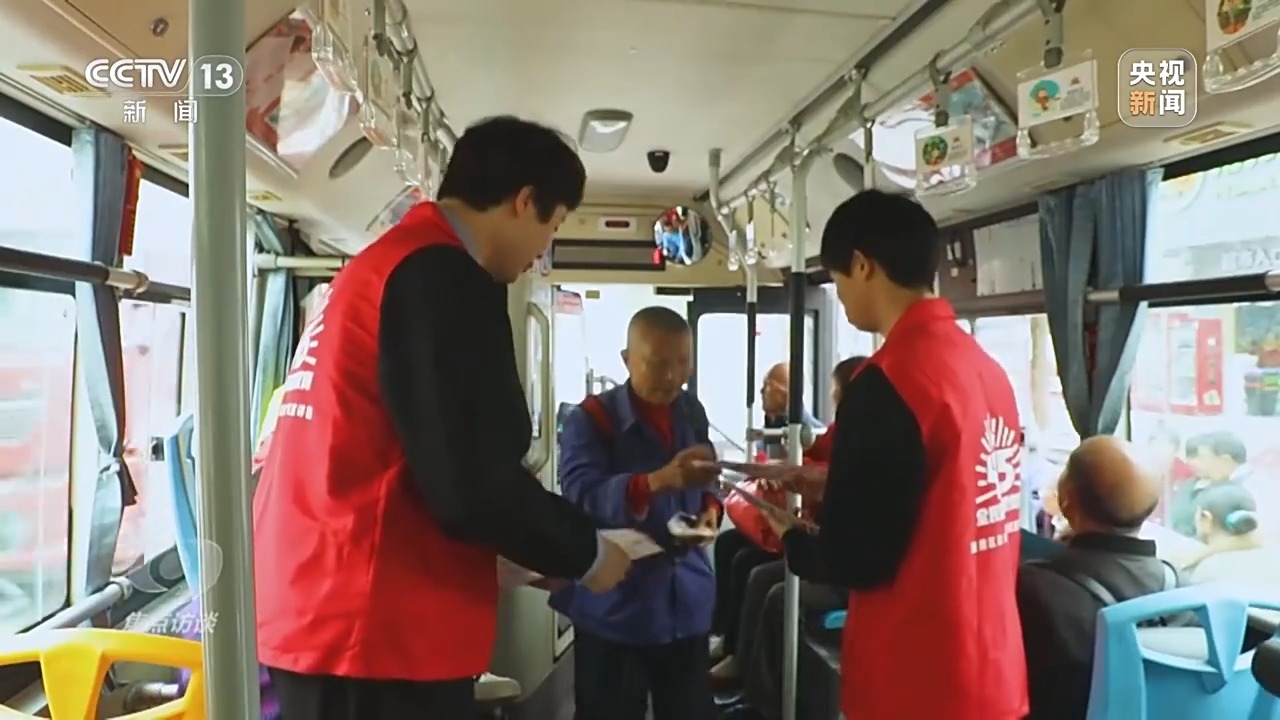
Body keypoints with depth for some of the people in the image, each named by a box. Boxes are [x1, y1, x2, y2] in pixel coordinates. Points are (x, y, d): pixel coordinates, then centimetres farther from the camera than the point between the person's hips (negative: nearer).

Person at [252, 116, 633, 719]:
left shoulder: (381, 265, 15)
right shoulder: (444, 277, -16)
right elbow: (472, 486, -22)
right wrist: (584, 552, -4)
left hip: (323, 614, 10)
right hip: (372, 632, -10)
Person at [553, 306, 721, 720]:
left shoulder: (692, 414, 7)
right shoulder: (591, 419, -12)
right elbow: (579, 494, -26)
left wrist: (710, 508, -6)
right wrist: (658, 480, -40)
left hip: (686, 600, 5)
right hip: (615, 605, -5)